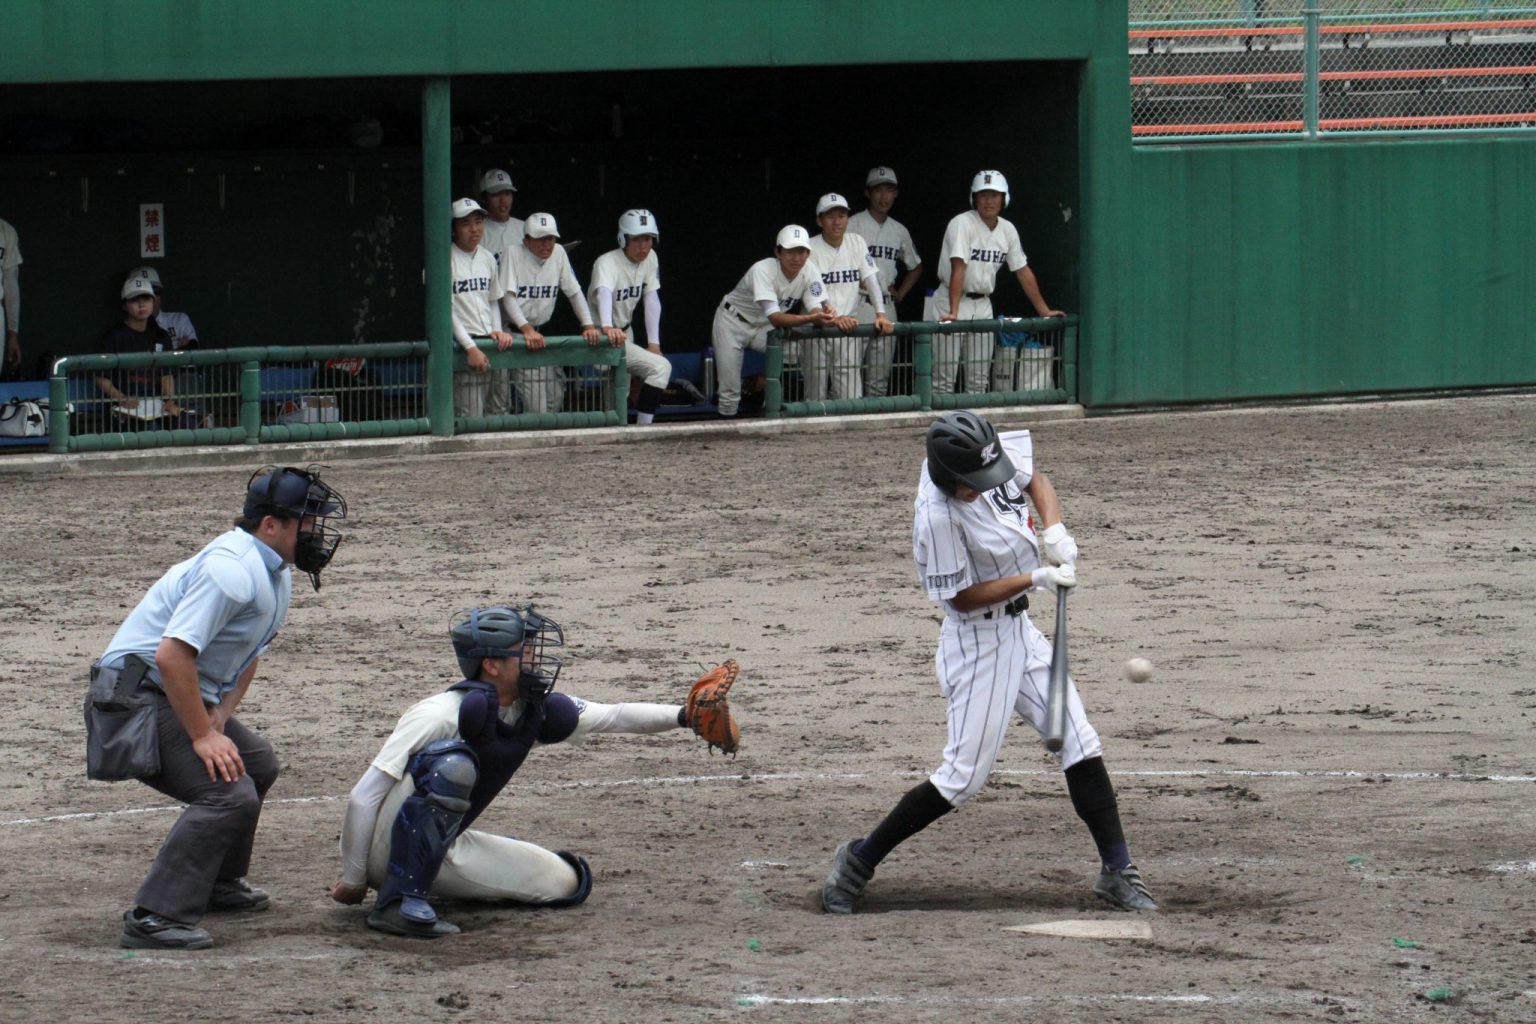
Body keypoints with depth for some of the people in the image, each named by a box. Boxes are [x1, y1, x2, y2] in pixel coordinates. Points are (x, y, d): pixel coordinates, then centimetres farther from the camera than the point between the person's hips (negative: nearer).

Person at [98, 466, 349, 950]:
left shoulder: (276, 573, 10)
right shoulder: (233, 569, -24)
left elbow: (248, 654, 17)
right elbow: (171, 655, -30)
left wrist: (220, 715, 0)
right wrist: (203, 735, -26)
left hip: (180, 696, 11)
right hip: (139, 692, -11)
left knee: (257, 764, 25)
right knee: (230, 794, -22)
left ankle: (217, 884, 38)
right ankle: (154, 918, -26)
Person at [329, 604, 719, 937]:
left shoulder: (536, 713, -2)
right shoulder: (440, 716, -24)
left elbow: (612, 717, 3)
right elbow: (364, 797, -23)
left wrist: (681, 716, -13)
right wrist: (353, 881, -19)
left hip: (440, 848, 8)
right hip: (387, 848, -8)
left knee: (565, 882, 1)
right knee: (452, 763, -33)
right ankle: (399, 901, -32)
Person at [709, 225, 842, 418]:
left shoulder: (810, 271, -19)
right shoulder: (763, 270, -34)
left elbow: (815, 310, -26)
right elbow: (775, 318, -43)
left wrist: (829, 317, -51)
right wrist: (812, 318, -57)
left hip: (764, 328, 5)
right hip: (733, 322, -5)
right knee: (730, 390, -9)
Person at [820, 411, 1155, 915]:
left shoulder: (1000, 453, -8)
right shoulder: (937, 518, -28)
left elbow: (1033, 477, 13)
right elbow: (961, 597, -20)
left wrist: (1054, 529, -5)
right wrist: (1037, 578, -23)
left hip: (1019, 630, 8)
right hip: (977, 643, -8)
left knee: (1081, 744, 4)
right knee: (964, 776, -6)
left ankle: (1117, 872, 9)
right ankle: (859, 860, 7)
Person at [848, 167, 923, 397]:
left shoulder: (899, 231, 15)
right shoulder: (853, 225, -3)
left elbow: (915, 267, 28)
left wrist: (901, 293, 14)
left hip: (887, 308, 6)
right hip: (858, 307, -6)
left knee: (880, 382, 7)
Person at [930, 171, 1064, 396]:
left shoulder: (1007, 230, 5)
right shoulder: (962, 224, -15)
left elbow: (1023, 272, 12)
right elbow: (958, 269, -25)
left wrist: (1044, 311, 11)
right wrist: (953, 312, -33)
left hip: (983, 304, 6)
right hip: (951, 300, -6)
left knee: (979, 379, 6)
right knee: (944, 377, -10)